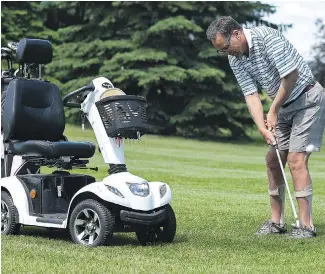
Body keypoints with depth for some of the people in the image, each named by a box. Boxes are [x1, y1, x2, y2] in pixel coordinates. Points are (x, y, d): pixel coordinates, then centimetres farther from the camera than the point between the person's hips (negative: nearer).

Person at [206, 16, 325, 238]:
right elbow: (251, 95, -5)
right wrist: (263, 128, -19)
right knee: (273, 160, 6)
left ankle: (306, 225, -13)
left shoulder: (267, 37, -23)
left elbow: (291, 76, -24)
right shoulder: (235, 60, -1)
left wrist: (274, 111, -14)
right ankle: (277, 221, 16)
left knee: (296, 159, -15)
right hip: (284, 106, 8)